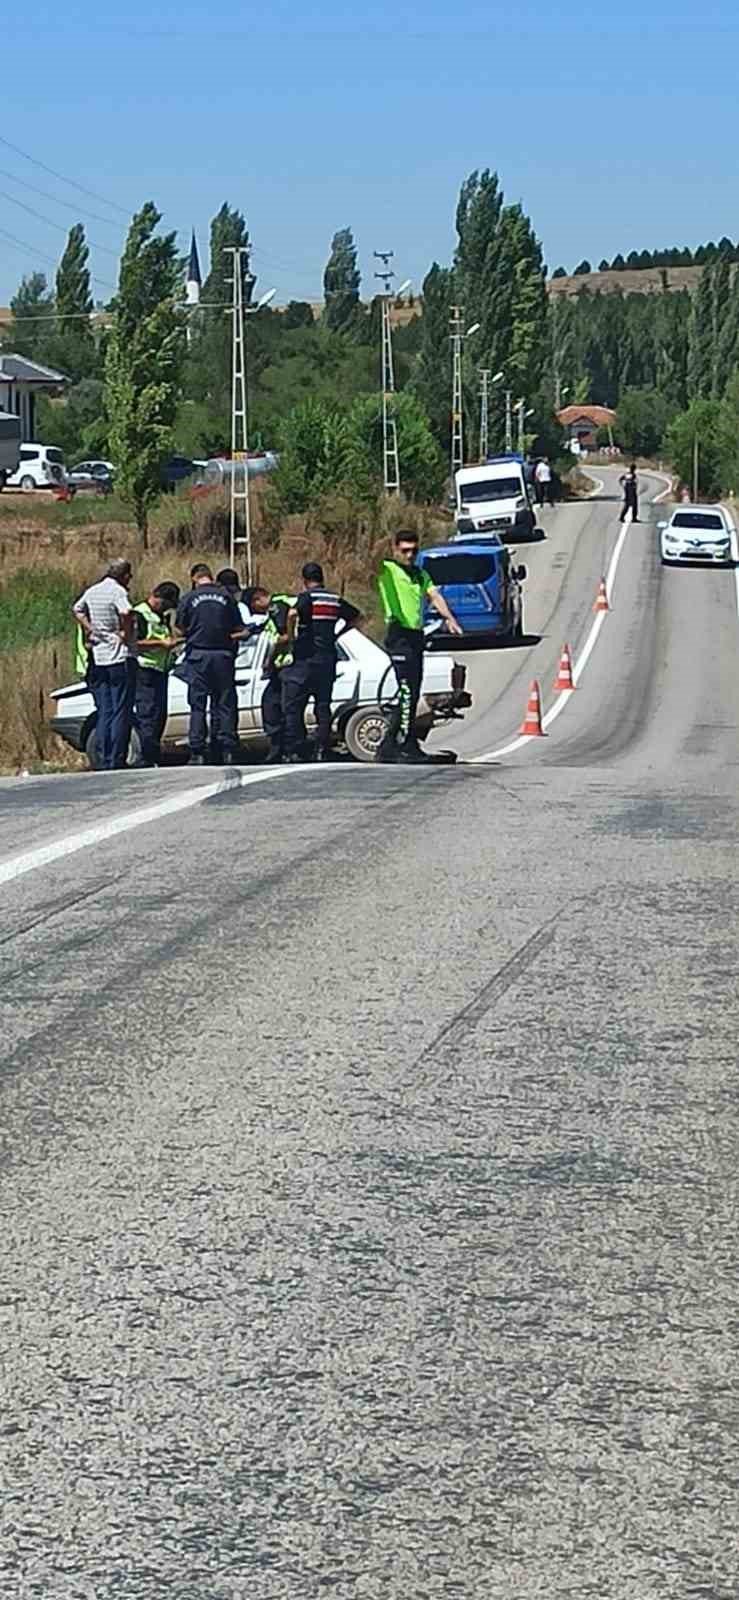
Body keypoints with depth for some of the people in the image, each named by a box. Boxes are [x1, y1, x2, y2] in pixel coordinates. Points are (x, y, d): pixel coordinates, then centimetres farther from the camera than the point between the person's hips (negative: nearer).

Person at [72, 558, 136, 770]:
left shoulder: (92, 591, 11)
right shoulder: (118, 591, -12)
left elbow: (77, 610, 28)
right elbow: (126, 613, -30)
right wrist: (127, 633, -14)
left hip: (98, 659, 7)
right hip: (120, 657, -7)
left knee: (104, 713, 9)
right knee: (121, 712, -2)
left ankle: (104, 762, 7)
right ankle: (117, 761, -5)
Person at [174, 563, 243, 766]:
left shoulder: (189, 598, -1)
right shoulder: (227, 597, 4)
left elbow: (180, 630, 1)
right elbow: (239, 630, 5)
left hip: (198, 655, -1)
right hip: (223, 655, 1)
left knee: (198, 706, 2)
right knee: (225, 704, 6)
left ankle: (197, 753, -2)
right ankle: (228, 751, 3)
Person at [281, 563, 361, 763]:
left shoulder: (307, 597, -9)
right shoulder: (335, 599, 10)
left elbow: (293, 614, -28)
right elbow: (355, 616, 21)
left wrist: (290, 638, -15)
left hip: (305, 659, -6)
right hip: (328, 660, 6)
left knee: (293, 708, 0)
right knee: (323, 707, 11)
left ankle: (294, 752, -5)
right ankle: (323, 751, 6)